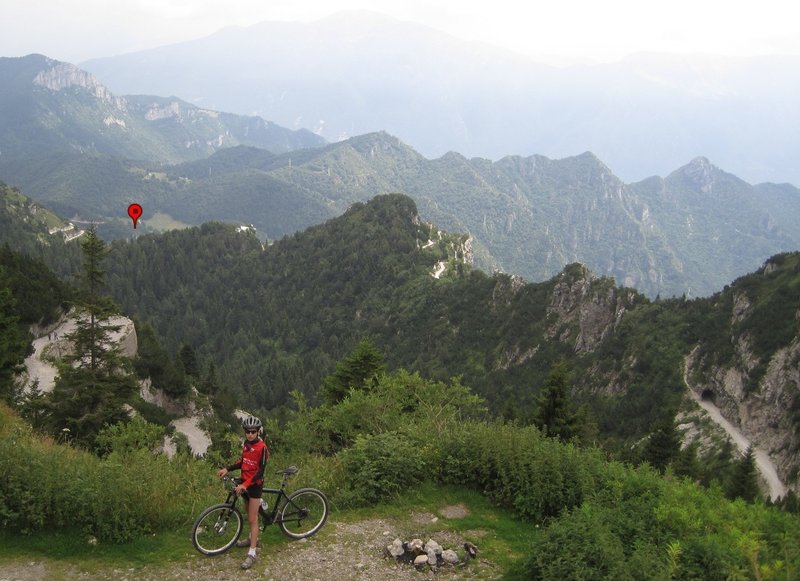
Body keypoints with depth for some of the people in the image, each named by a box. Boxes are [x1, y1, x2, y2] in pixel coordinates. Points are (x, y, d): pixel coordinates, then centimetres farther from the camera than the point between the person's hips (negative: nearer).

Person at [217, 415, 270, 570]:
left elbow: (260, 471, -21)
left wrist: (245, 485, -28)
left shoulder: (262, 447, -19)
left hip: (255, 485, -7)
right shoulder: (246, 444, 4)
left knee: (253, 519, -6)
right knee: (249, 515, 22)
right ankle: (253, 538, 42)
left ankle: (252, 554, -4)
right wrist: (227, 469, 1)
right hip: (244, 483, 7)